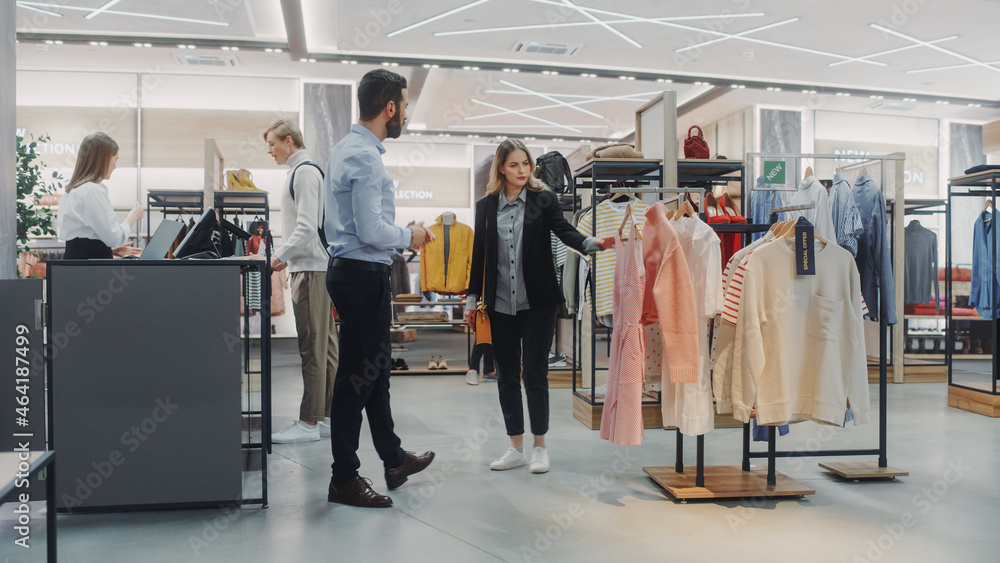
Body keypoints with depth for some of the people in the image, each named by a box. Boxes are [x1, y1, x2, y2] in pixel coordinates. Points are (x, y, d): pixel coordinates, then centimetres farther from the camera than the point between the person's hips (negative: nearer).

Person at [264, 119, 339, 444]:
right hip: (311, 267, 10)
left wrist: (281, 255, -15)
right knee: (325, 345, 11)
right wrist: (287, 256, 16)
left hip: (311, 269, -10)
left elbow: (307, 226, -19)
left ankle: (309, 423, -3)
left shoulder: (304, 171, -11)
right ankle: (328, 416, 17)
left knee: (312, 347, -7)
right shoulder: (303, 170, 20)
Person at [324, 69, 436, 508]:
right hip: (364, 274, -11)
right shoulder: (365, 157, -19)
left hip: (351, 270, 11)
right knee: (357, 376, -2)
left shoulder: (347, 149, 14)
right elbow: (372, 232, -25)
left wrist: (402, 234, 15)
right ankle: (344, 479, 10)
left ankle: (394, 459, 34)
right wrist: (409, 236, -8)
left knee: (375, 368, 19)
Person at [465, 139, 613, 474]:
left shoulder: (544, 199, 2)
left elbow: (565, 232, -9)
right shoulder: (486, 206, 7)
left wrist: (594, 243, -29)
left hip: (538, 303, -3)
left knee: (534, 373, -1)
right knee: (506, 376, 8)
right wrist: (472, 299, 8)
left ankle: (539, 447, 14)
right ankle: (516, 448, 20)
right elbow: (479, 255, 10)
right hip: (500, 305, 3)